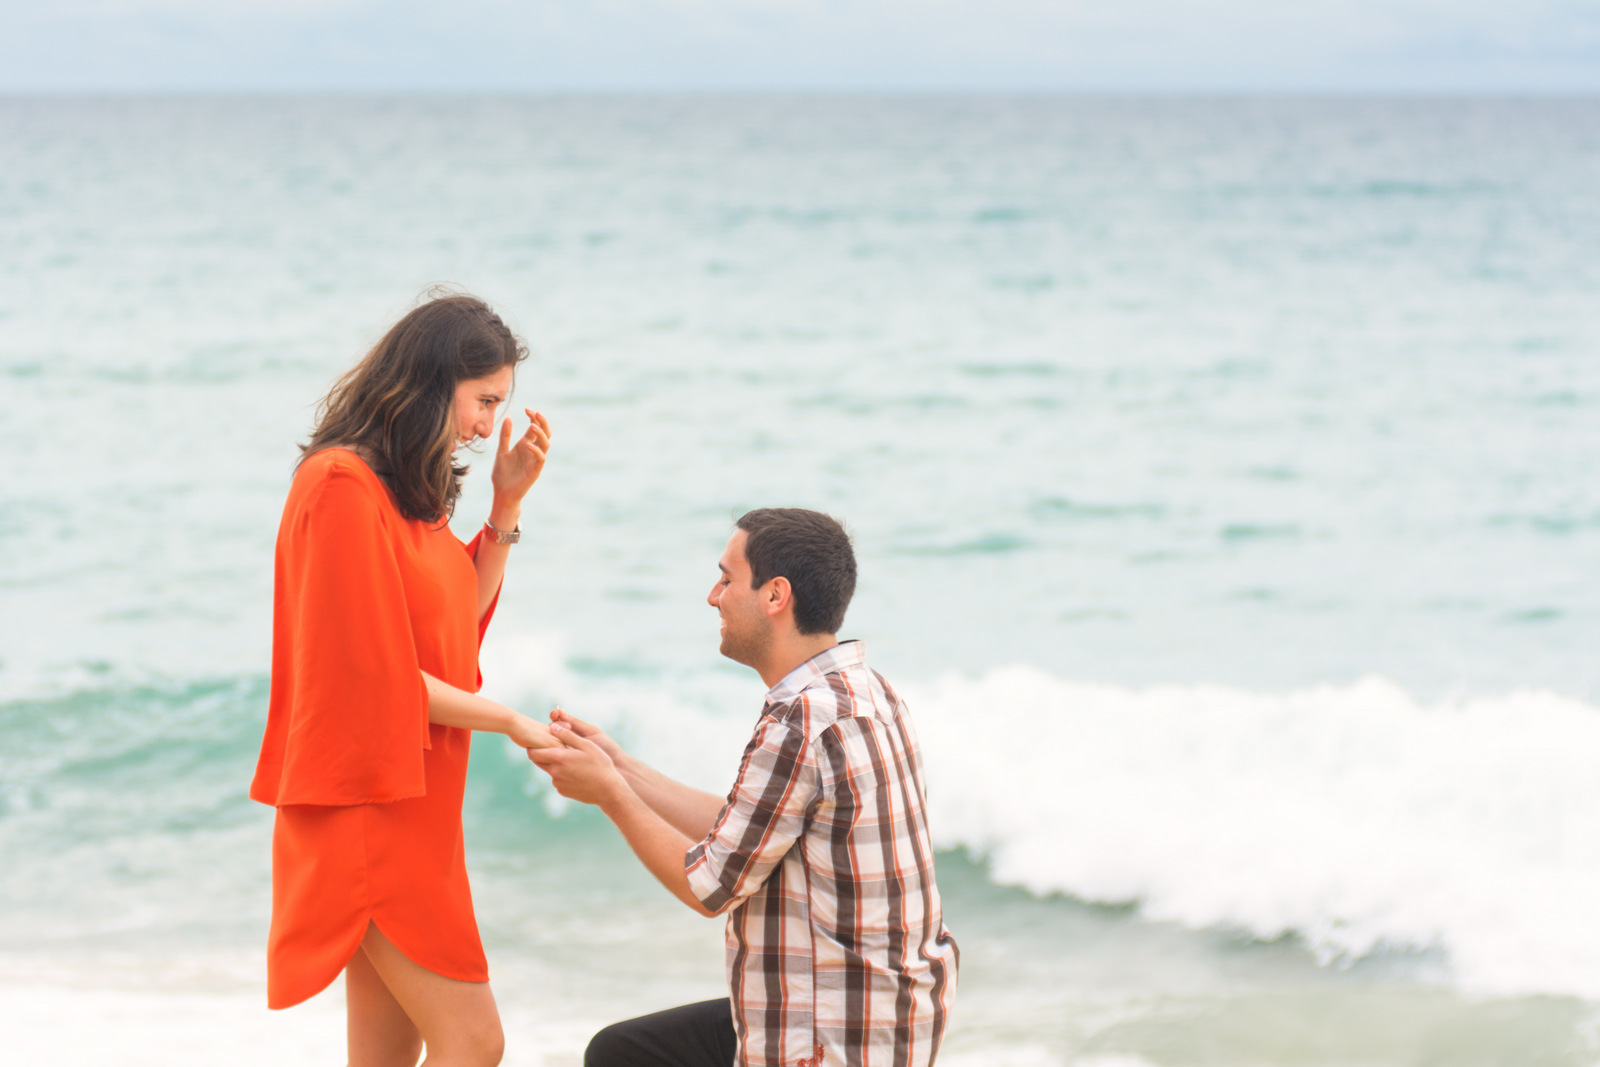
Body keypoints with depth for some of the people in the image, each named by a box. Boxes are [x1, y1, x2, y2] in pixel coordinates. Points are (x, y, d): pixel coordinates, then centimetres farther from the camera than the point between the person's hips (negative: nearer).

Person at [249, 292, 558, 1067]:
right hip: (368, 810, -10)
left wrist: (507, 505, 10)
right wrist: (509, 722, -8)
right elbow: (374, 670, -18)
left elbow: (457, 627, 18)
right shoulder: (342, 483, -16)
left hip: (413, 806, 10)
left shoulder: (407, 489, 13)